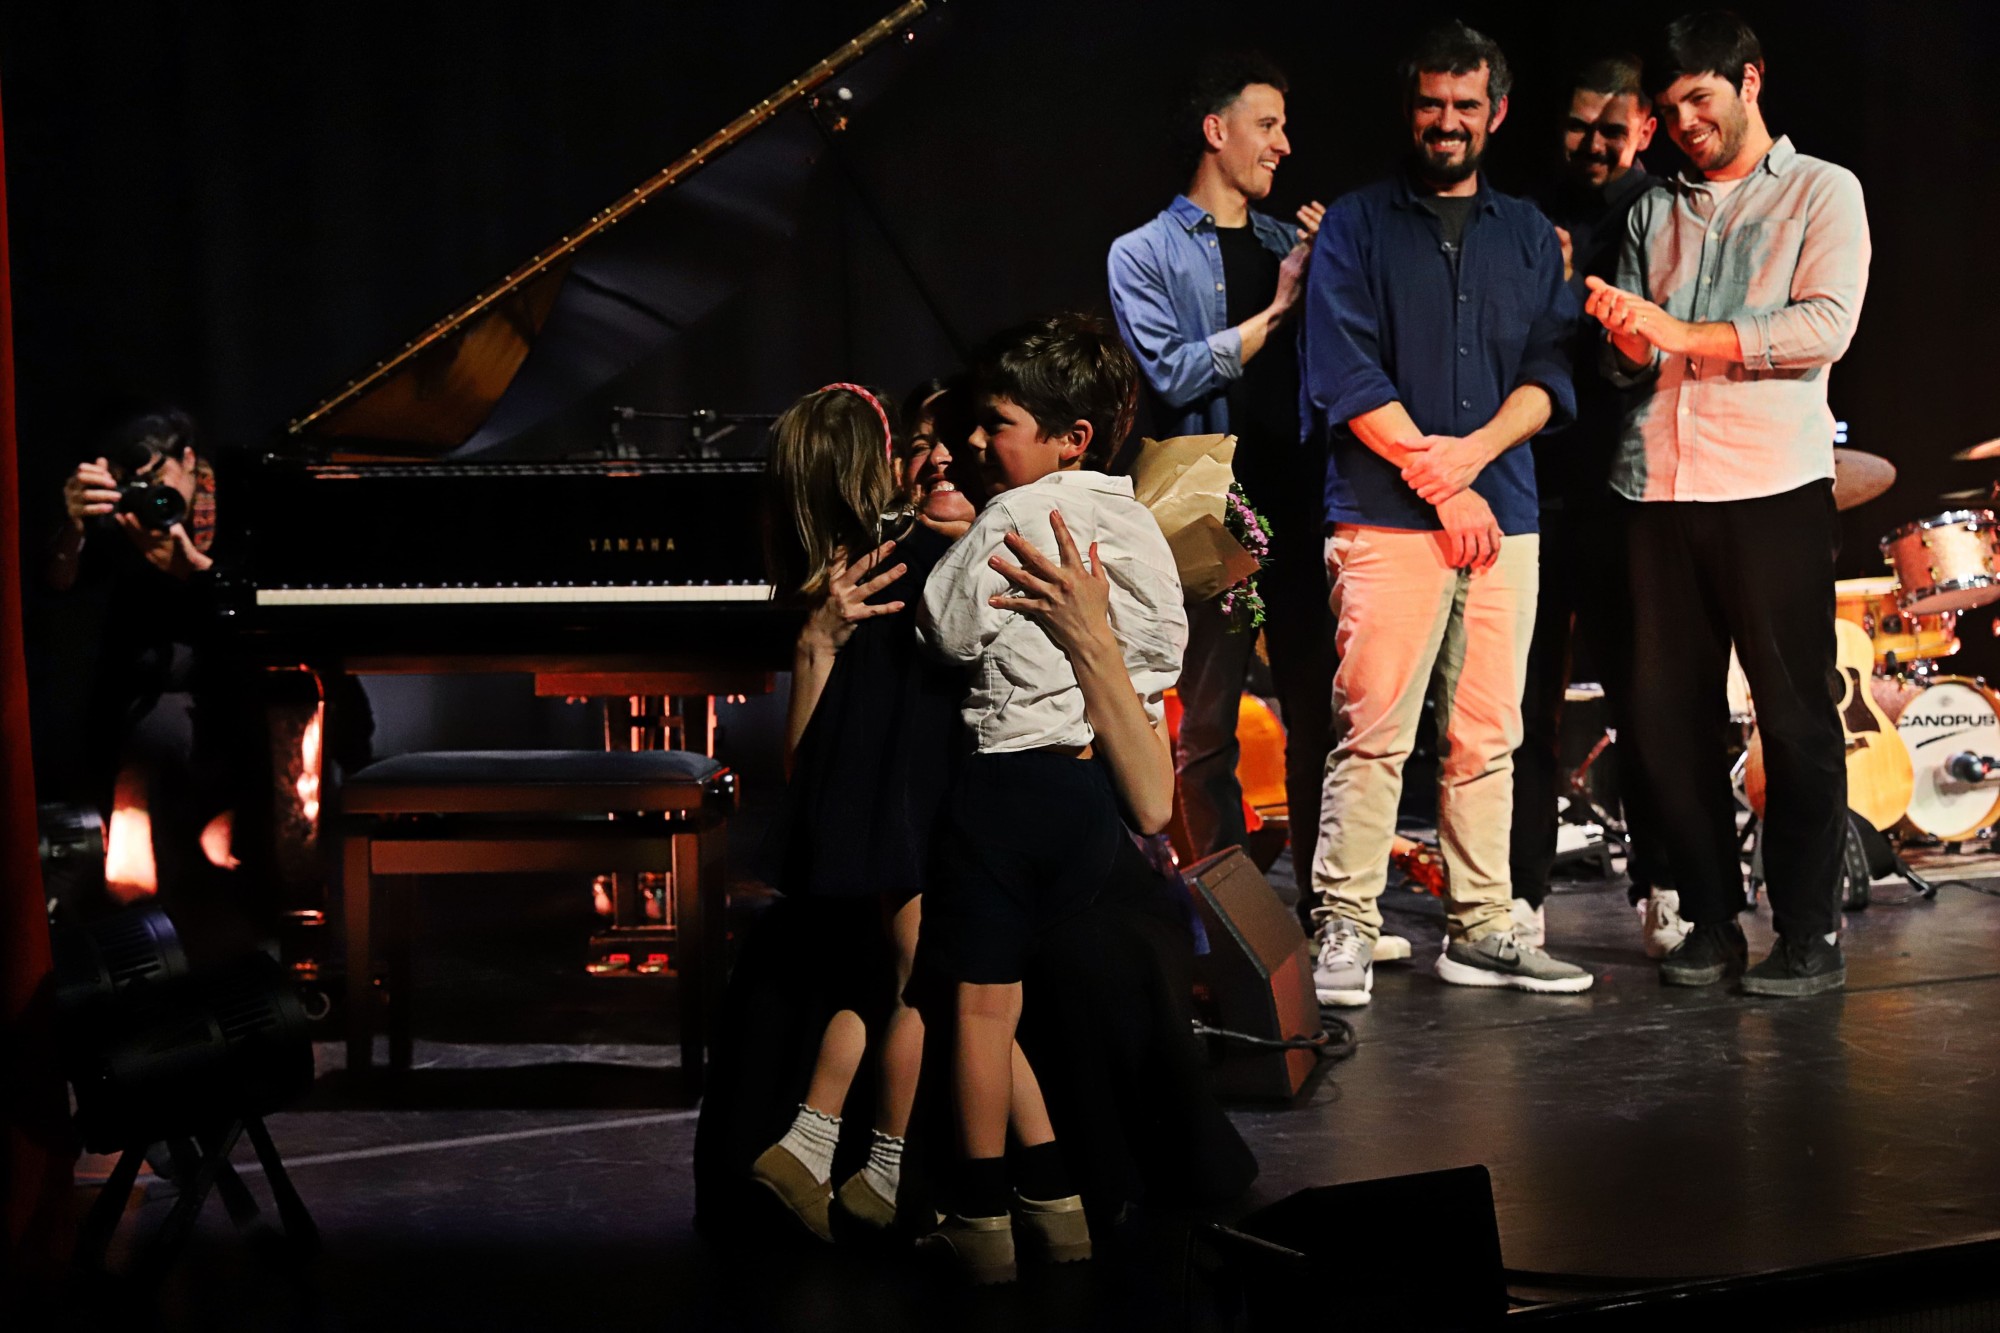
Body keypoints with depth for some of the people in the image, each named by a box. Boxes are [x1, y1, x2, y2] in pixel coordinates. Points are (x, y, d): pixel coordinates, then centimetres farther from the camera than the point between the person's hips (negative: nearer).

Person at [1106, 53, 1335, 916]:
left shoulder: (1289, 243, 18)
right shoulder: (1145, 255, 4)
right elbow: (1174, 374, -10)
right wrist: (1276, 311, -8)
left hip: (1302, 509, 4)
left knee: (1319, 715, 4)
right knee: (1208, 729, 0)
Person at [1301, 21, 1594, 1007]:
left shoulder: (1527, 236, 18)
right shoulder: (1358, 226, 6)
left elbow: (1551, 370, 9)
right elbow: (1346, 379, -3)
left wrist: (1475, 450, -10)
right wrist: (1442, 487, -8)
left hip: (1503, 515, 4)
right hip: (1387, 517, -4)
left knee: (1487, 737, 5)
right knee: (1372, 730, -8)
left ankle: (1482, 931, 10)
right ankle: (1345, 931, -5)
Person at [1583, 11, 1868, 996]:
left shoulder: (1822, 193, 7)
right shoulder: (1654, 213, 19)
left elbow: (1826, 325, -7)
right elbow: (1632, 359, 15)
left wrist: (1684, 335, -13)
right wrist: (1627, 337, -9)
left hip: (1774, 482, -4)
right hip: (1660, 481, 4)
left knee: (1795, 713, -3)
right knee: (1669, 711, 4)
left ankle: (1810, 934, 3)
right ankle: (1711, 921, 14)